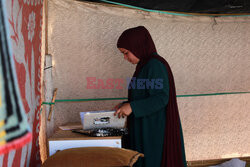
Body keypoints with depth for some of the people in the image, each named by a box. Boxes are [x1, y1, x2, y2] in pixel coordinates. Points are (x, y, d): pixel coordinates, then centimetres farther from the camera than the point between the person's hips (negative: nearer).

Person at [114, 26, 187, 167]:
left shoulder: (155, 65, -15)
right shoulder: (145, 65, 14)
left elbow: (161, 98, -22)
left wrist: (132, 107, -24)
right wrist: (125, 105, 8)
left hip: (155, 130, -10)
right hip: (145, 129, 10)